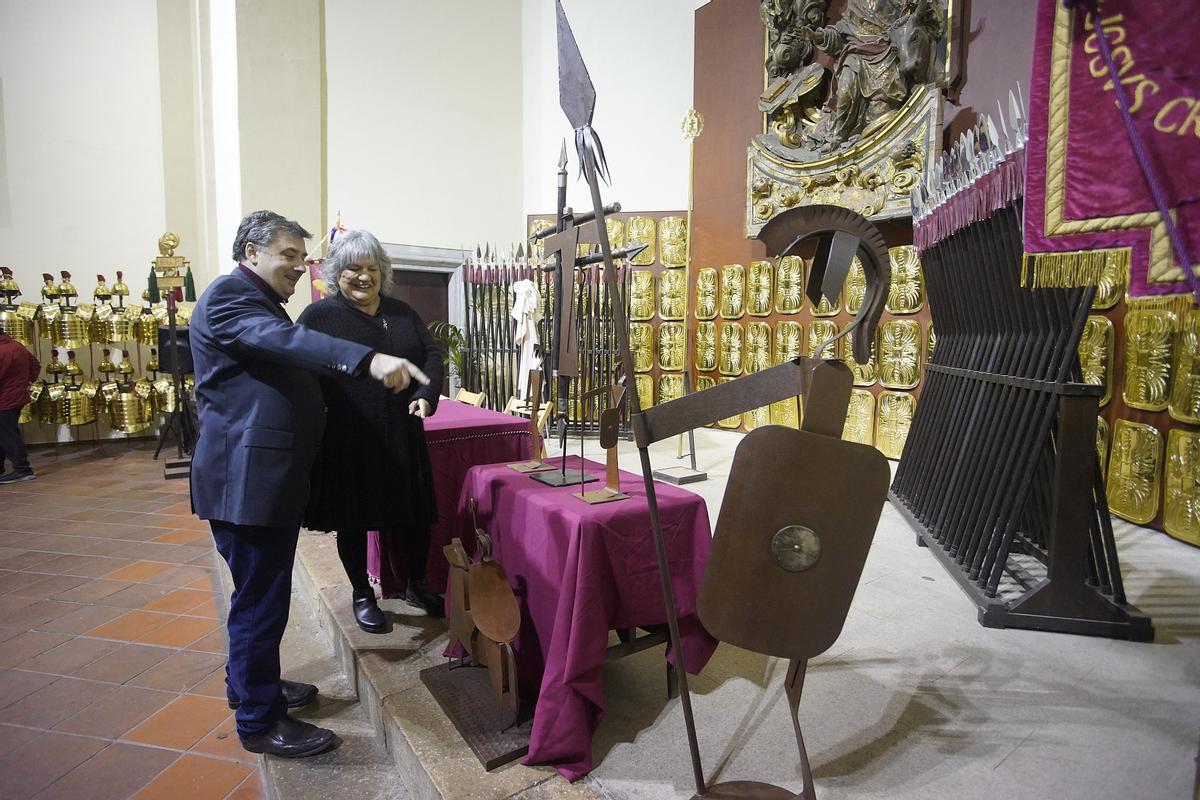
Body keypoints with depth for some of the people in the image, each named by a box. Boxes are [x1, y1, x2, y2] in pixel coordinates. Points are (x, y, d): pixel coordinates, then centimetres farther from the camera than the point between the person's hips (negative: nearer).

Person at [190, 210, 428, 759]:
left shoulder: (264, 304, 20)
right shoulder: (227, 295, -13)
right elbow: (288, 340, -32)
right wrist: (370, 360, -45)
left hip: (268, 477, 10)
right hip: (246, 479, -10)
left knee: (260, 590, 21)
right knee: (260, 597, -1)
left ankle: (248, 682, 38)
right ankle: (259, 719, 13)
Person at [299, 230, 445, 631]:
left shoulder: (402, 313, 10)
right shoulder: (318, 316, -3)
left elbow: (432, 352, 9)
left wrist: (426, 394, -7)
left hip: (402, 435, 4)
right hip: (347, 439, -3)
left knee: (414, 512, 12)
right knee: (353, 518, 10)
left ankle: (417, 586, 34)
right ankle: (362, 596, 30)